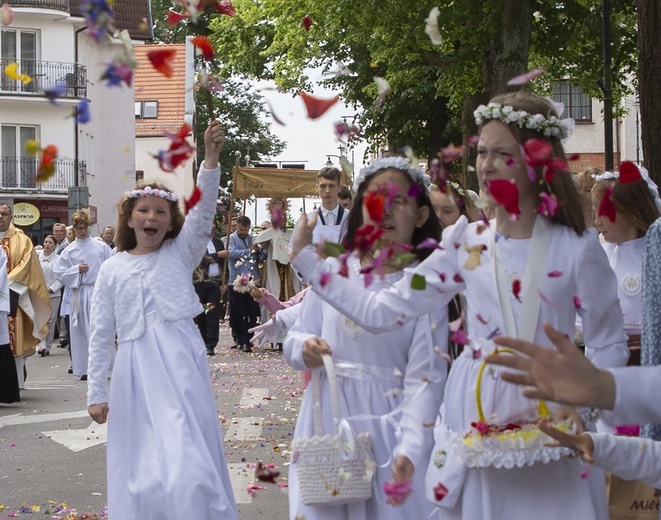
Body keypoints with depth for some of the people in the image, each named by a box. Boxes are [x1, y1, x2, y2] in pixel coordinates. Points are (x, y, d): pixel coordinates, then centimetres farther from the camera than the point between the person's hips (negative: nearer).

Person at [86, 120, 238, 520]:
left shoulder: (180, 253, 6)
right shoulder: (113, 269, 9)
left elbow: (204, 208, -10)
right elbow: (101, 335, 10)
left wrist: (211, 156, -24)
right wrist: (96, 393, 6)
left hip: (180, 366, -2)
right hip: (134, 371, 2)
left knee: (186, 461, -10)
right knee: (138, 468, 5)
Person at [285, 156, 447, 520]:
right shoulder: (334, 270, 1)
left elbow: (424, 379, -13)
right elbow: (295, 338, 9)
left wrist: (410, 449, -24)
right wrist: (305, 349, -14)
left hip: (388, 423, -2)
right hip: (328, 420, 2)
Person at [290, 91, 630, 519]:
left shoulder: (575, 248, -7)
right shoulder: (467, 245, 1)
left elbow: (612, 347, 1)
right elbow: (382, 312, 2)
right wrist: (305, 257, 2)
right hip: (476, 425, 2)